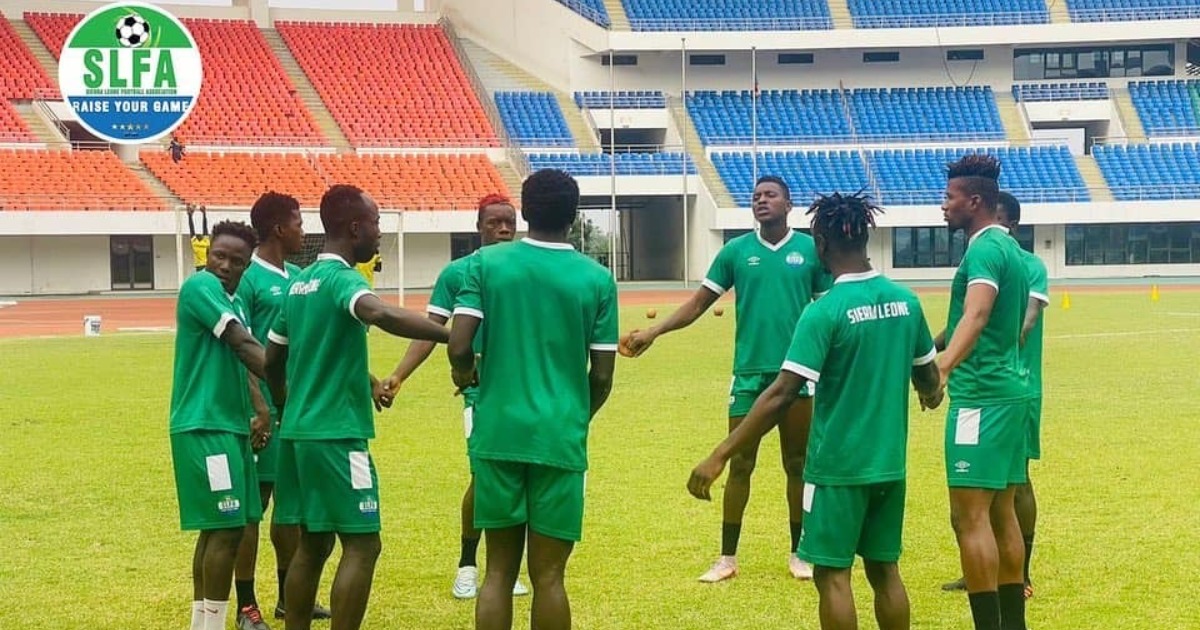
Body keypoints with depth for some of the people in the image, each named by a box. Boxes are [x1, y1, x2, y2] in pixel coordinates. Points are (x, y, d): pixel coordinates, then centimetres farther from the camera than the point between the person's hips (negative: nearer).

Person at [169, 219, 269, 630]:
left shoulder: (233, 301, 16)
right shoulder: (201, 285, -12)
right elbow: (244, 345, -20)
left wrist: (260, 408, -1)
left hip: (228, 425, 10)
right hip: (205, 426, -10)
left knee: (217, 529, 13)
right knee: (226, 529, -10)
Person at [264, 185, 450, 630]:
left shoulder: (301, 282, 13)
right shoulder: (340, 278, -14)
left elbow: (272, 361, 21)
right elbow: (382, 314, -37)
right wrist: (454, 337, -41)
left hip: (299, 430, 9)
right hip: (336, 434, -9)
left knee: (312, 544, 13)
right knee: (361, 545, -6)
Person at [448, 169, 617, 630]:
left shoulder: (486, 263, 0)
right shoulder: (597, 279, -1)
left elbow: (458, 346, -7)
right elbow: (602, 375, 0)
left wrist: (464, 373, 16)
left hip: (497, 433, 1)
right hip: (560, 438, -1)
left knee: (499, 570, 8)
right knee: (548, 575, 3)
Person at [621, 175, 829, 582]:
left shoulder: (810, 250, 0)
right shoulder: (736, 251, 2)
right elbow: (698, 304, 2)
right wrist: (653, 332, -10)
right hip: (749, 371, 1)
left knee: (797, 465, 9)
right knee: (739, 465, 3)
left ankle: (798, 553, 19)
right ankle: (727, 558, 9)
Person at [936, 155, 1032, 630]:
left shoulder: (986, 249, -14)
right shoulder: (1008, 248, 17)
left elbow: (975, 315, -32)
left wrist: (943, 366, -46)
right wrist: (935, 343, 44)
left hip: (982, 395, -10)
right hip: (1008, 390, 10)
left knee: (970, 515, -10)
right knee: (1001, 512, 14)